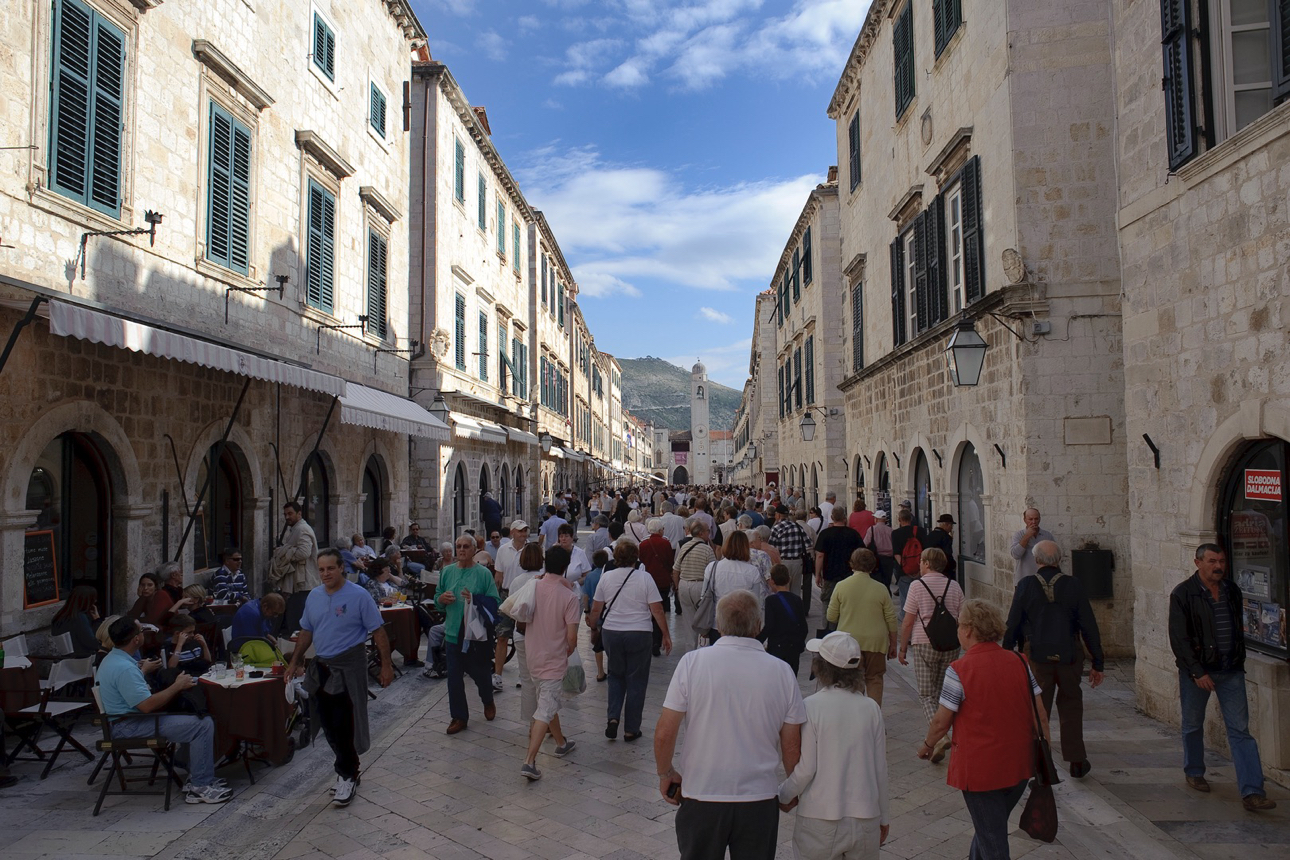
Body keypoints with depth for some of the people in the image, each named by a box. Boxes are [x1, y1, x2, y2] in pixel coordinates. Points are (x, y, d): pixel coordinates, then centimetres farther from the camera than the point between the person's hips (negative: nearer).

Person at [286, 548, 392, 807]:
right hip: (322, 667, 6)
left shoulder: (359, 596, -12)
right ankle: (349, 768, 27)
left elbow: (378, 632, -10)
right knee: (329, 724, 11)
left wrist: (386, 664, -11)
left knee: (345, 725, -4)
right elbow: (306, 631, 17)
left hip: (349, 668, -6)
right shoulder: (314, 596, 6)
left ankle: (347, 776, 11)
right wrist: (295, 662, 16)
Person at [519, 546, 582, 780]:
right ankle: (529, 761, -9)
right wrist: (569, 653, 3)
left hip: (532, 656, 6)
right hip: (554, 660, -6)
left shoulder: (533, 588, -4)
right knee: (545, 711, -2)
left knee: (548, 701, 23)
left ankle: (561, 743, 41)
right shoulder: (569, 596, -17)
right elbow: (572, 635, -15)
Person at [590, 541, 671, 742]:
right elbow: (657, 610, -9)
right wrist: (666, 635, 0)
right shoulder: (644, 578, -7)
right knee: (636, 681, 8)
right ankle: (631, 730, 14)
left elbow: (596, 609, 4)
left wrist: (594, 627, 21)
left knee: (616, 676, 21)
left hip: (611, 633, 2)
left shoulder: (606, 577, 0)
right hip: (639, 635, -2)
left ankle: (613, 717, 6)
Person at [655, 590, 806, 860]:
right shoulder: (782, 671, -7)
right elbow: (792, 747, -2)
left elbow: (664, 734, -9)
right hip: (760, 800, 1)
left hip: (701, 797, -1)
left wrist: (665, 773, 9)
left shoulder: (692, 662, -11)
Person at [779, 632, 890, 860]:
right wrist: (884, 817, 17)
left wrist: (783, 796, 6)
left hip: (820, 819, -3)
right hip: (865, 817, 3)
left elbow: (805, 769, -13)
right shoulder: (871, 708, -3)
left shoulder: (810, 707, -13)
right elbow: (880, 769, 4)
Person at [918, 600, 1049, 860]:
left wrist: (928, 745, 6)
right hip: (1019, 766, 6)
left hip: (980, 769, -6)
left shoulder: (959, 670, -18)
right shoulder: (1019, 663, -2)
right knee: (993, 826, 26)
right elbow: (1041, 714, 1)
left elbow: (941, 722, -13)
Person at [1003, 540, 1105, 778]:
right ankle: (1076, 760, 20)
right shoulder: (1073, 585, -4)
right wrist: (1098, 663, 5)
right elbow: (1089, 626, -2)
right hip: (1069, 657, 1)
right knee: (1071, 706, 17)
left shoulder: (1026, 586, -5)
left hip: (1037, 658, -1)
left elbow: (1012, 625, -2)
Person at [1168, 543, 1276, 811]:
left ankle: (1252, 792, -2)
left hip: (1231, 671, 3)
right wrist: (1197, 672, -17)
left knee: (1240, 730, -1)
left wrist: (1239, 663, 13)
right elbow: (1178, 639, -13)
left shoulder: (1232, 591, 5)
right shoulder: (1183, 594, -11)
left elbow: (1238, 629, 16)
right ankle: (1194, 772, 32)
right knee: (1193, 725, 12)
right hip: (1196, 670, -3)